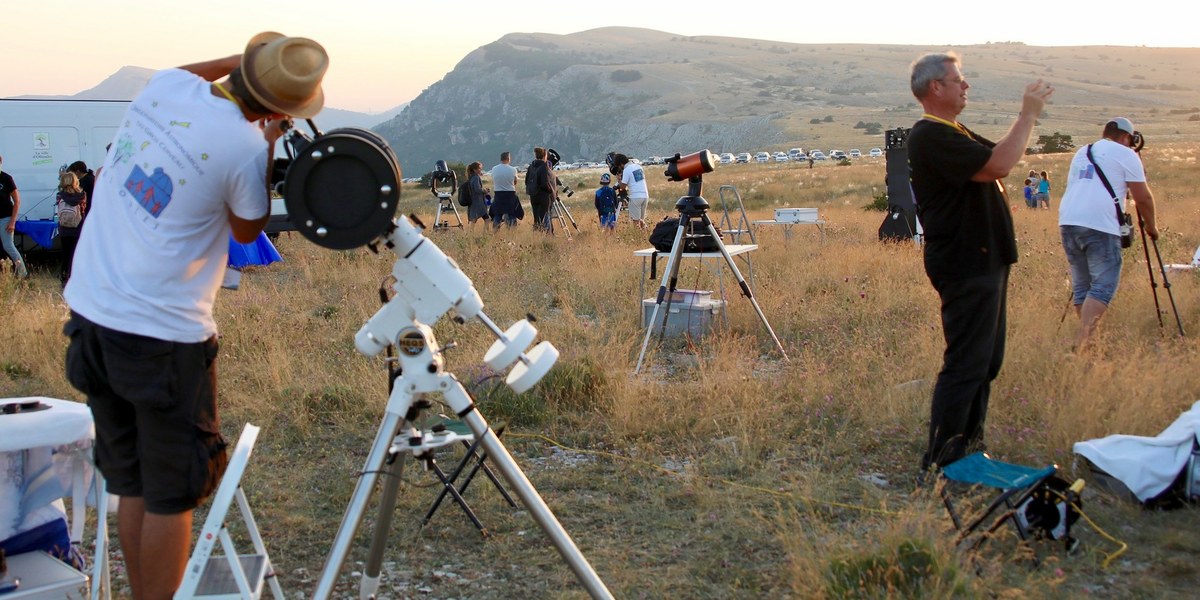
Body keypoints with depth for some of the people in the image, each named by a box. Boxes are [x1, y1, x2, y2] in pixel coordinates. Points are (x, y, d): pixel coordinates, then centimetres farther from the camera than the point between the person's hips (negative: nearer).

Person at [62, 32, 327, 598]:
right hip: (163, 334, -7)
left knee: (131, 483, 17)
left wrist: (238, 59, 21)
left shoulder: (164, 86, 2)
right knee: (172, 494, 5)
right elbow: (248, 231, 3)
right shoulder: (245, 146, -16)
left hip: (91, 312, 8)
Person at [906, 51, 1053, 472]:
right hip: (965, 267, -11)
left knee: (985, 361, 16)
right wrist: (1029, 115, -17)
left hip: (983, 261, 11)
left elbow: (1000, 155, 22)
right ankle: (941, 462, -3)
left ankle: (967, 444, 26)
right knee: (965, 364, -9)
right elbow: (998, 165, -27)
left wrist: (1029, 113, 8)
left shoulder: (952, 133, 18)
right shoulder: (930, 136, -18)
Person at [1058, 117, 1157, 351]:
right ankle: (1081, 345, -22)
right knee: (1103, 286, -9)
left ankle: (1084, 340, 13)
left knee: (1081, 285, 13)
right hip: (1100, 226, -7)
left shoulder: (1081, 153, 26)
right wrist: (1150, 226, 16)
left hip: (1067, 222, 7)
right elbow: (1143, 197, 4)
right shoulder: (1126, 154, 6)